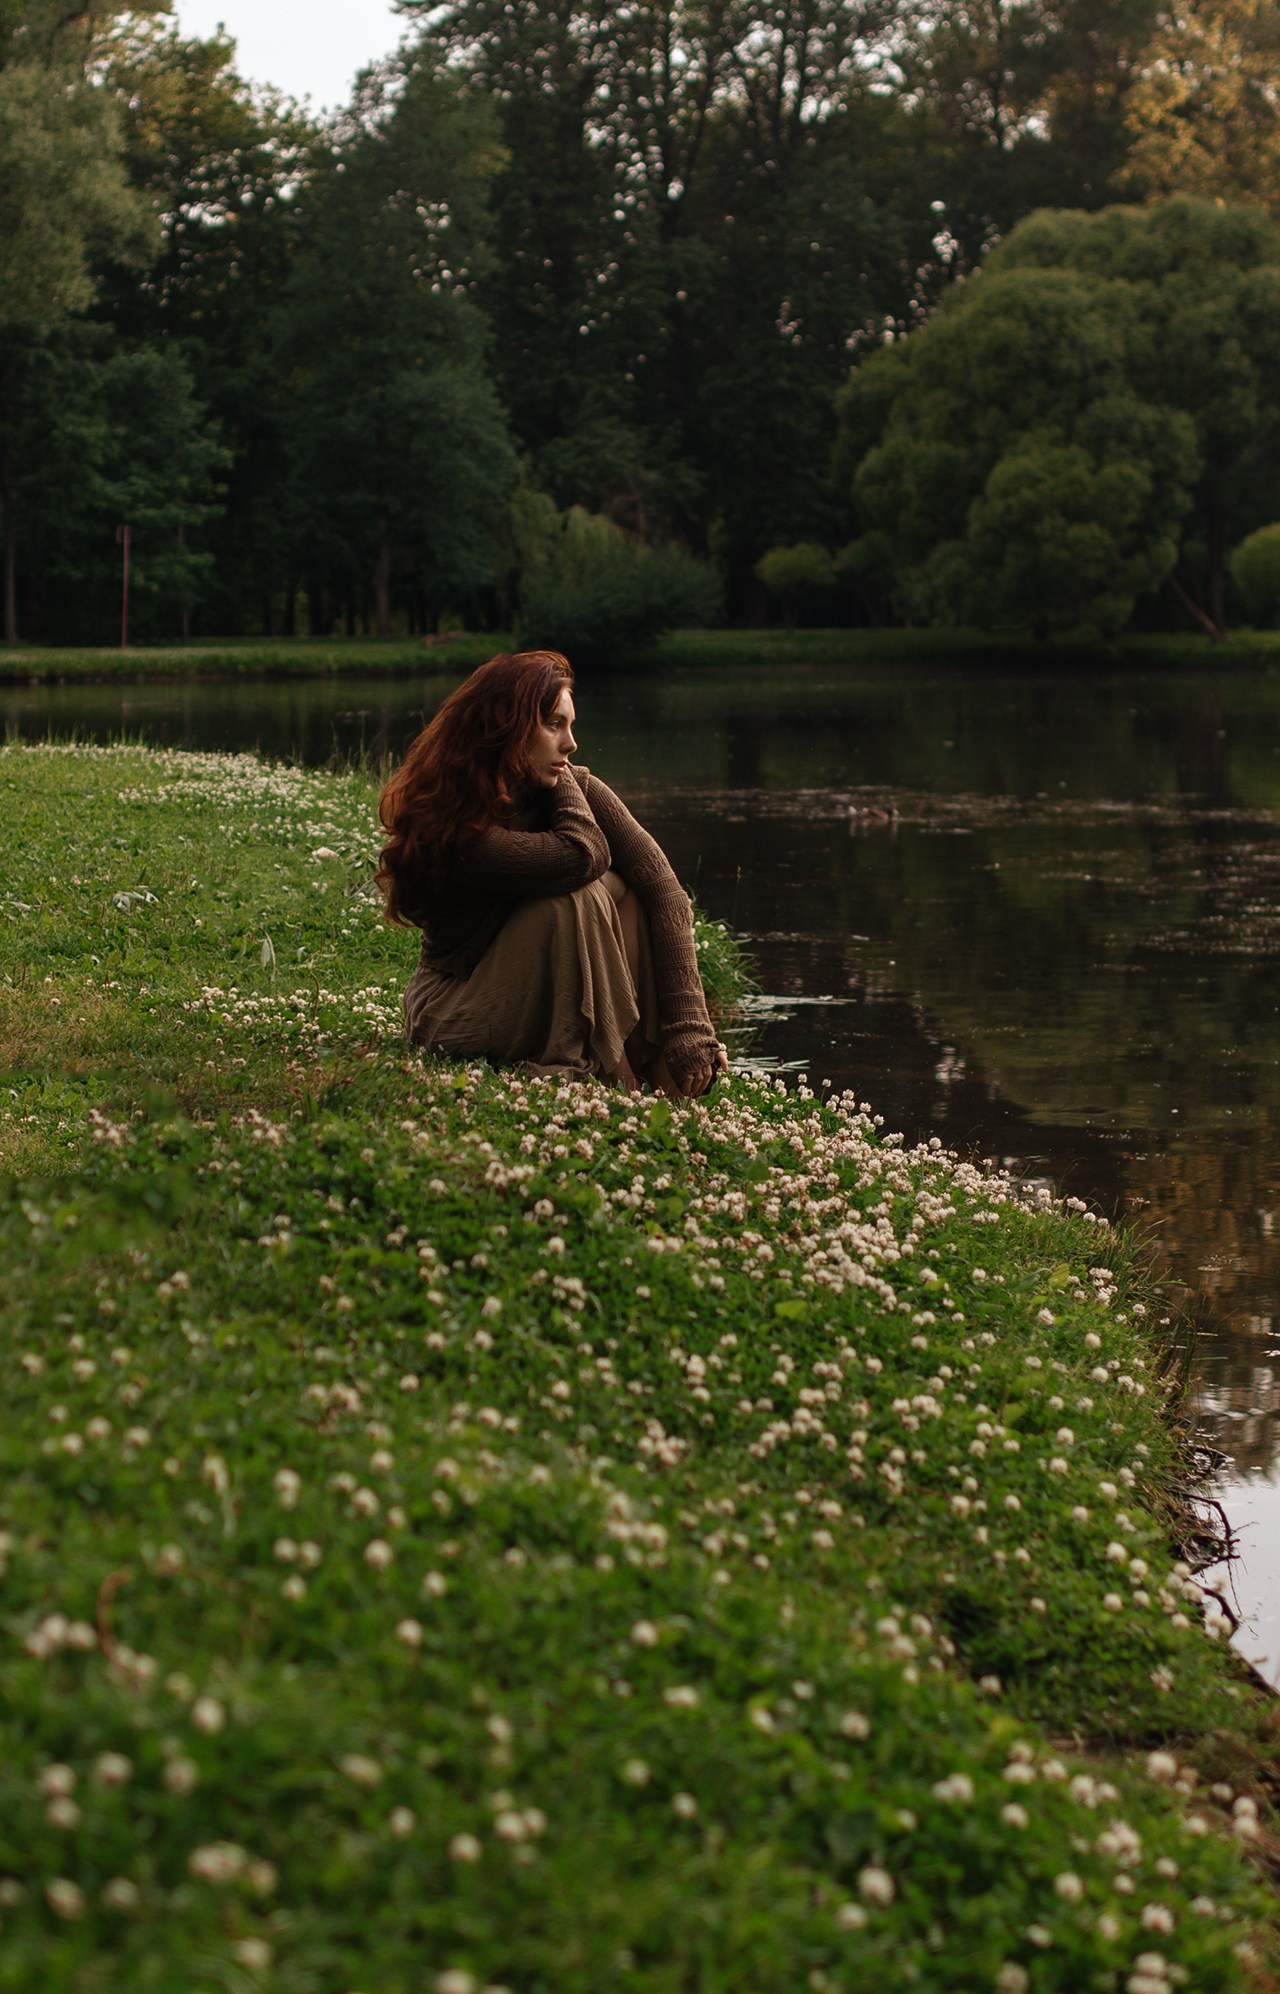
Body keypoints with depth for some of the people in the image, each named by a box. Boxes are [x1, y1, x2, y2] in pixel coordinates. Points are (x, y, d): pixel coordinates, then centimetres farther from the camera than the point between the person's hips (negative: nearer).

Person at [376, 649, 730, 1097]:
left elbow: (664, 891, -16)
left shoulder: (577, 791, -8)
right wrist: (560, 780, -19)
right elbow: (583, 856, -36)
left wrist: (690, 1026, -26)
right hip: (454, 1022, -6)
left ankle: (651, 1077, -16)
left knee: (622, 891, -19)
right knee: (574, 899, -28)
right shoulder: (453, 828, -25)